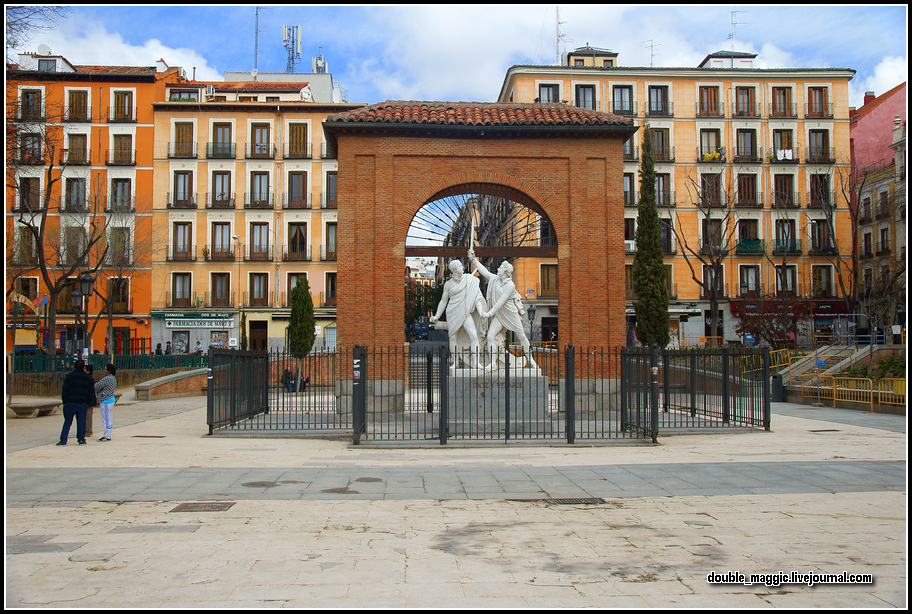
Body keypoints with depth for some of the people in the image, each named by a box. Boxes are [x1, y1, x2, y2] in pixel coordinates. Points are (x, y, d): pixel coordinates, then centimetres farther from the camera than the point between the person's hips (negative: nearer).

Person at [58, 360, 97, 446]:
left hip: (70, 403, -1)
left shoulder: (69, 376, -3)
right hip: (83, 403, 1)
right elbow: (91, 393, 7)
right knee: (81, 422, 6)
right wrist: (93, 401, 16)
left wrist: (64, 401, 3)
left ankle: (63, 440, 2)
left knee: (67, 422, 4)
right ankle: (81, 439, 6)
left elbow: (65, 390, -4)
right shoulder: (89, 378, 4)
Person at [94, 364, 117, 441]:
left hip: (106, 401, -10)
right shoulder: (113, 378, 13)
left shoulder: (107, 378, -19)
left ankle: (107, 436, 1)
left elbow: (96, 386, -16)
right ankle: (108, 435, 20)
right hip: (110, 399, 10)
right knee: (109, 418, 14)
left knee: (106, 418, -4)